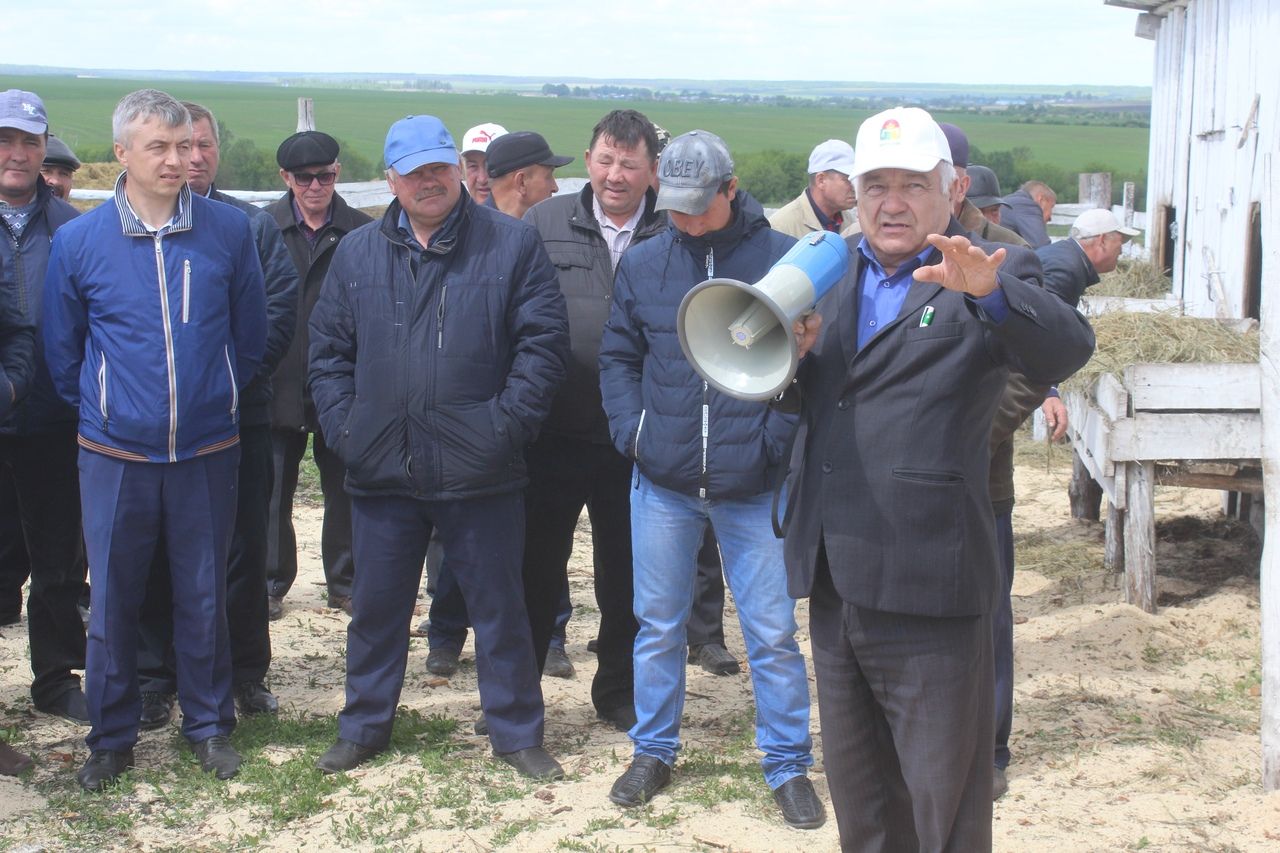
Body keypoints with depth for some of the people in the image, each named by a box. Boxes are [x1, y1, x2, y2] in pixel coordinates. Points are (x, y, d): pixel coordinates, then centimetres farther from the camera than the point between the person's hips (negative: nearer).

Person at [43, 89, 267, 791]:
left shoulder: (230, 231, -4)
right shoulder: (78, 241, -4)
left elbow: (250, 336, 8)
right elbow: (62, 351, 8)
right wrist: (101, 410, 10)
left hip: (206, 455, 0)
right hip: (116, 460, 0)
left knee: (204, 597, 10)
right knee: (112, 601, 8)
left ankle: (209, 725, 26)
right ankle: (112, 735, 23)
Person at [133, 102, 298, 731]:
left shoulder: (252, 225, 8)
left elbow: (281, 307, 1)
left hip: (239, 414, 1)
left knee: (243, 548, 6)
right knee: (155, 552, 4)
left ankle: (247, 673, 18)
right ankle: (155, 677, 15)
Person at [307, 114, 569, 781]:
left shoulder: (512, 244, -1)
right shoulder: (357, 253, 9)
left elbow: (544, 342, -5)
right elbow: (328, 352, 11)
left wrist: (506, 424, -11)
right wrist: (342, 428, 0)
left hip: (480, 473, -3)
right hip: (382, 470, 3)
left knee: (499, 606, 8)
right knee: (376, 606, 14)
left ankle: (516, 732, 22)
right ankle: (363, 726, 30)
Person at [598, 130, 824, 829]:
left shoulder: (783, 258, -6)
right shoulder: (642, 264, 4)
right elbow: (617, 356, 12)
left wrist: (775, 440, -12)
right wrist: (631, 430, -2)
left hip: (753, 486, -3)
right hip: (661, 483, 3)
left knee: (772, 634, 4)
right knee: (658, 626, 14)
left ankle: (788, 764, 19)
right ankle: (653, 751, 30)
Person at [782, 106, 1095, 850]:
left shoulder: (989, 278, -5)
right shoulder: (835, 274, 14)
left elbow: (1067, 350, -23)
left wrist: (990, 290, -41)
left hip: (928, 590, -6)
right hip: (834, 583, 6)